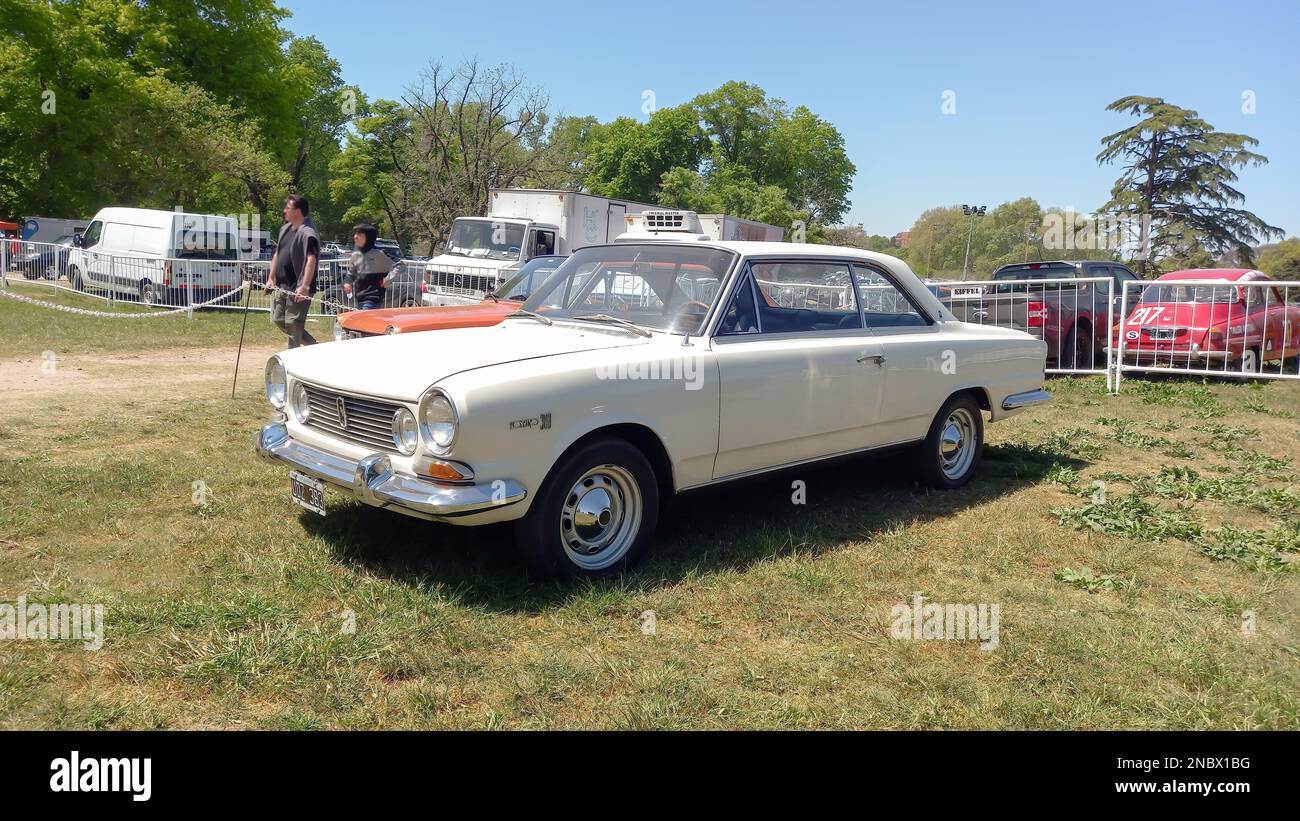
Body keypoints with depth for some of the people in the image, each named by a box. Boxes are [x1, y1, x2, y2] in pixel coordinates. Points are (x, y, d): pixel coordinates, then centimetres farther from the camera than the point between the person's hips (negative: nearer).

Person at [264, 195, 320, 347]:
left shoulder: (307, 233, -15)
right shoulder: (285, 229, 13)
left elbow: (311, 260, -26)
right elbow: (277, 254, 22)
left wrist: (304, 286, -33)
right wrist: (271, 278, 16)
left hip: (298, 289, -9)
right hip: (281, 287, 9)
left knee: (293, 324, -4)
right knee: (278, 320, 14)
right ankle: (313, 345, 25)